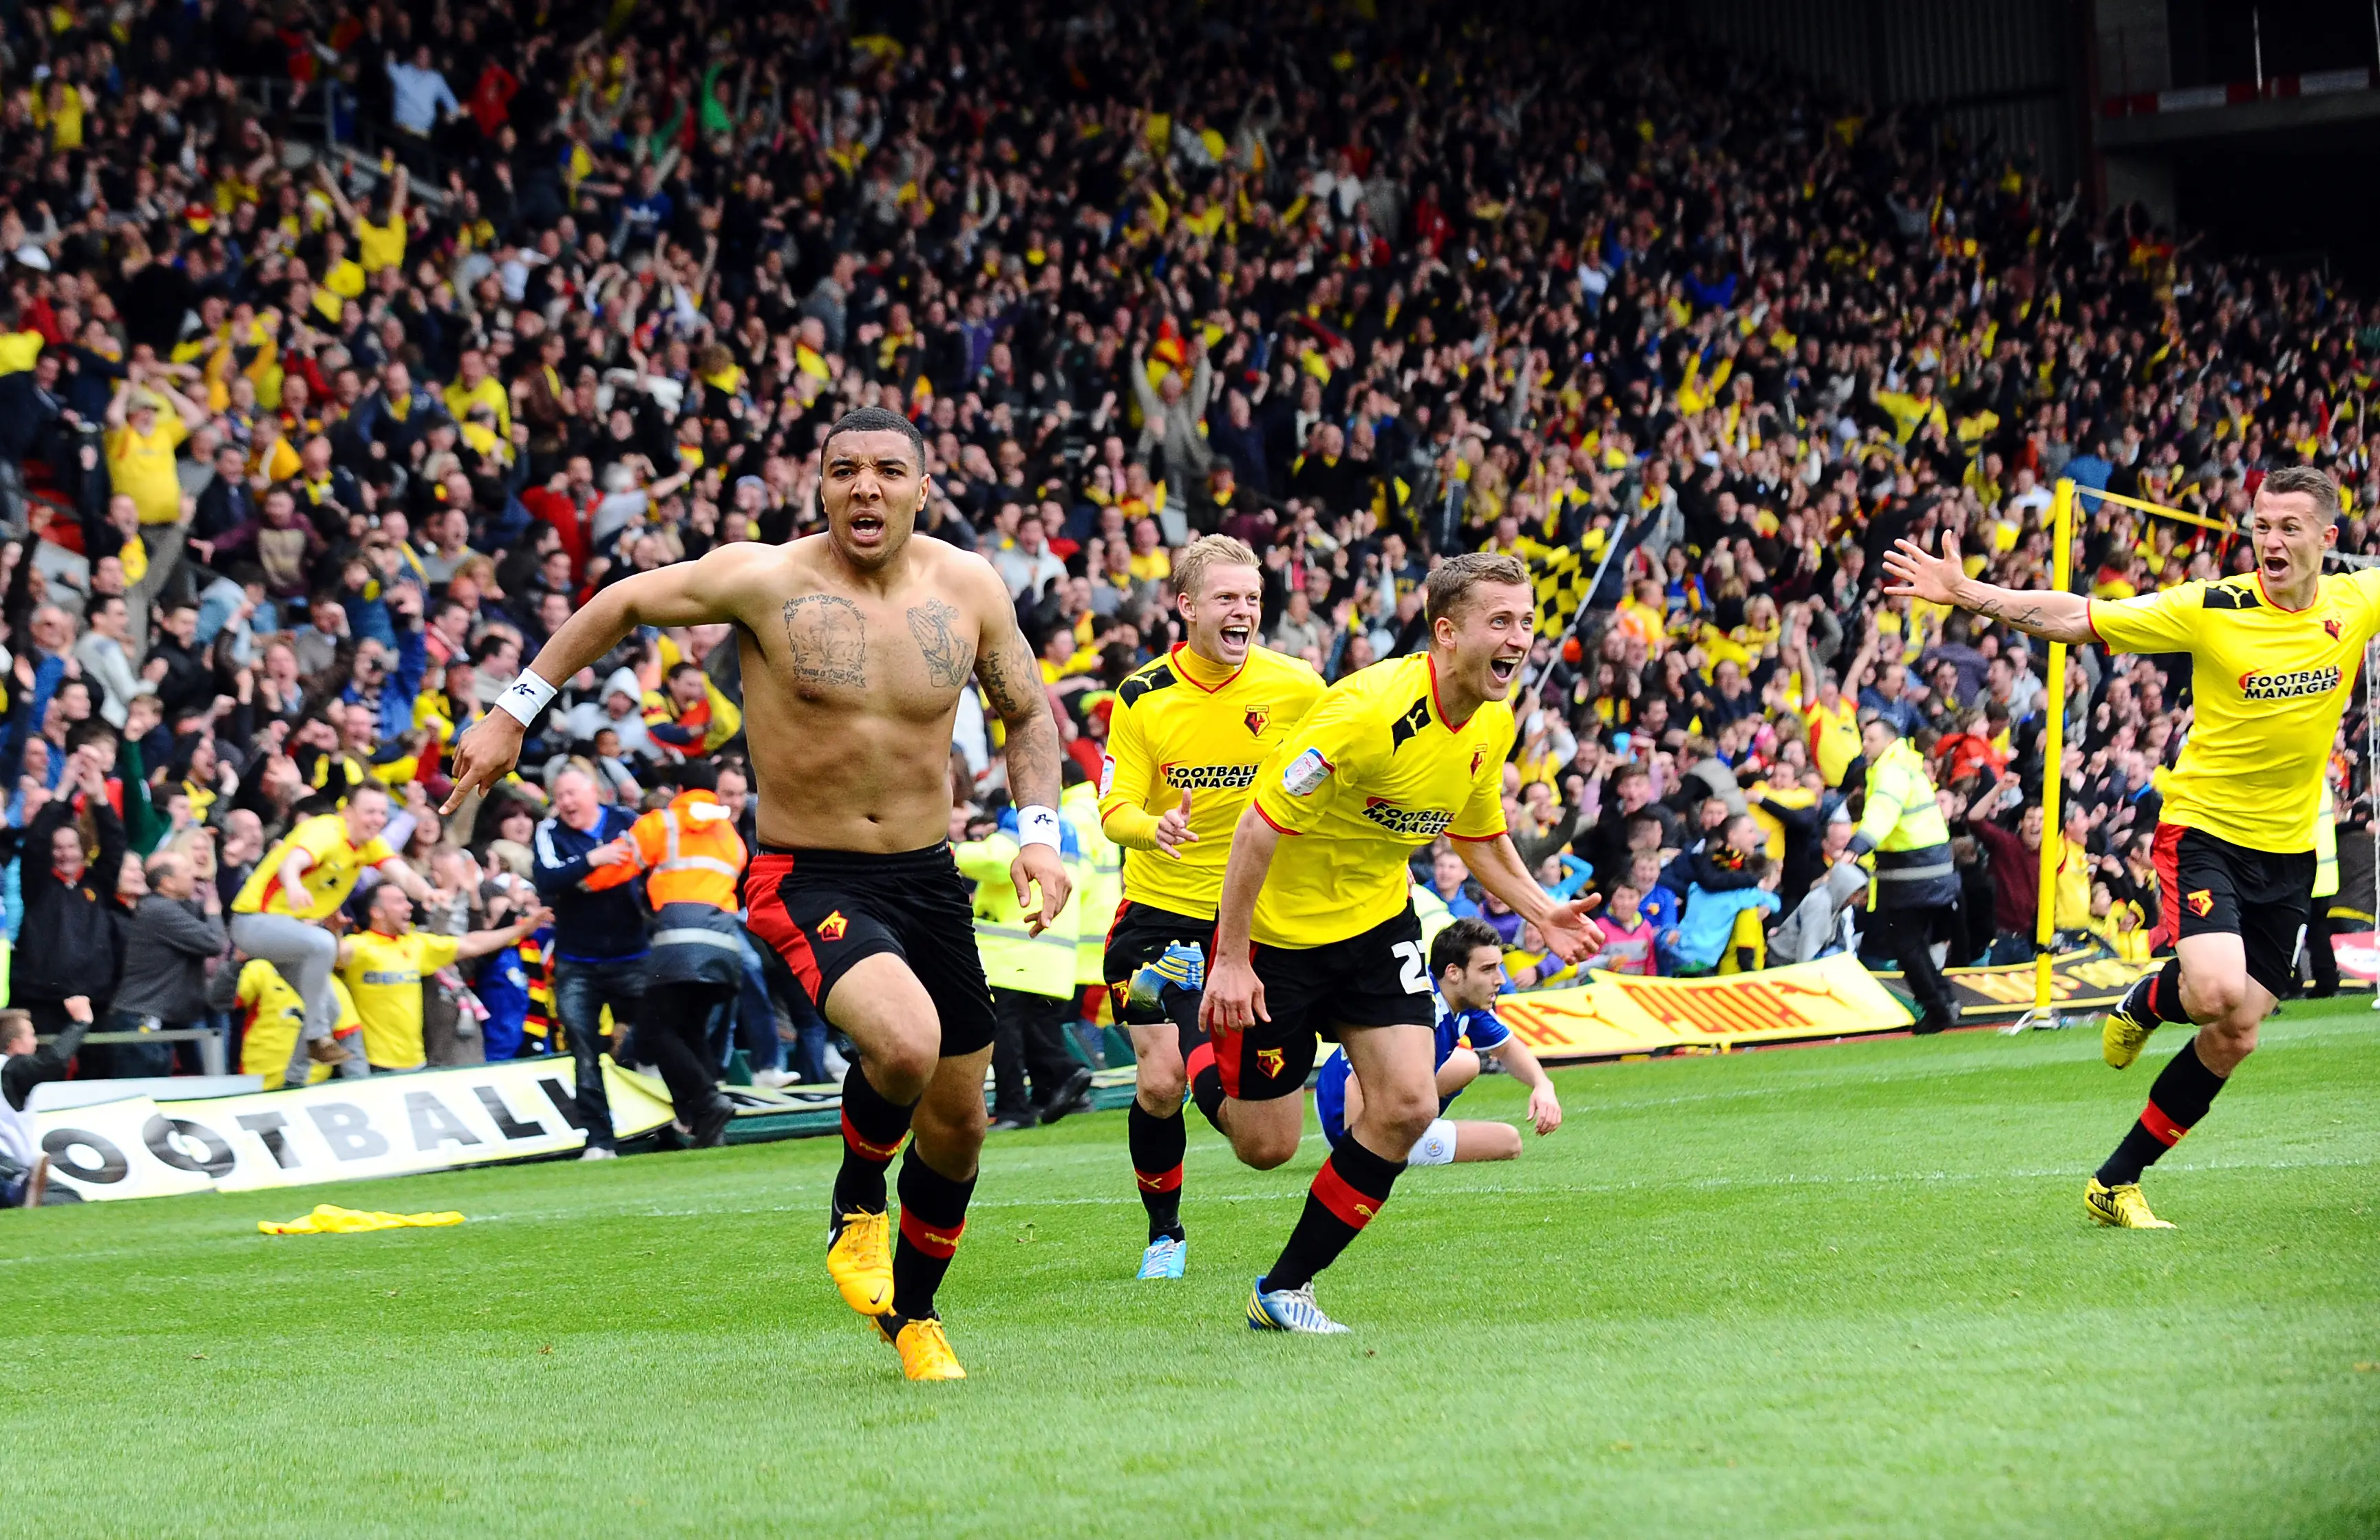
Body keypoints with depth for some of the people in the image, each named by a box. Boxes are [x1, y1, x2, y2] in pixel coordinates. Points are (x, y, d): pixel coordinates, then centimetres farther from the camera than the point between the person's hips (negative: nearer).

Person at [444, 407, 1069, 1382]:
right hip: (807, 880, -5)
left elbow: (1028, 713, 15)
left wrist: (1038, 832, 1)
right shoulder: (765, 580, -13)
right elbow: (623, 605, 2)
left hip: (928, 877, 5)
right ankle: (857, 1205, 0)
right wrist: (514, 714, 6)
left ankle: (912, 1314, 39)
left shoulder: (968, 587, -2)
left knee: (956, 1125, 12)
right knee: (905, 1044, -32)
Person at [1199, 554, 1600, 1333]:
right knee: (1266, 1146, 1)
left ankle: (1285, 1289, 5)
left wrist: (1540, 911, -2)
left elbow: (1481, 834, 15)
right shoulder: (1369, 711, -29)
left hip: (1378, 921, 6)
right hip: (1279, 926, -6)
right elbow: (1260, 825, -26)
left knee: (1408, 1106, -10)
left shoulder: (1492, 725, -4)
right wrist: (1230, 960, -25)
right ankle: (1200, 1059, 37)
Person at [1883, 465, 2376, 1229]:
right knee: (2218, 990, -27)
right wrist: (1966, 594, -23)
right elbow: (2078, 619, -13)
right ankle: (2150, 1000, 10)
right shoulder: (2214, 608, -15)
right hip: (2204, 828, -4)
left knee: (2234, 1038, 3)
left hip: (2288, 850, 4)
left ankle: (2117, 1183, 16)